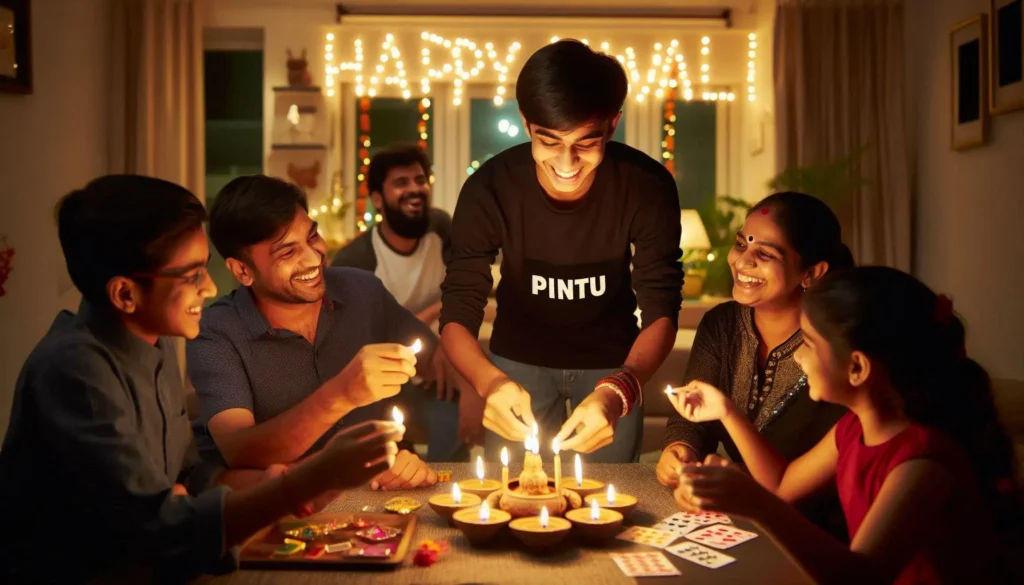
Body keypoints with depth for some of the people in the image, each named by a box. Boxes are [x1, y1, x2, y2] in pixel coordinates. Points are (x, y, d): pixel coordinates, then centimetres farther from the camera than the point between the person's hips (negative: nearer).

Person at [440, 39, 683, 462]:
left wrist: (619, 391, -45)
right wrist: (490, 380, -47)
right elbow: (457, 315, -24)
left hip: (611, 361, 1)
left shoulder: (647, 187, -26)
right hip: (518, 359, 0)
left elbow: (661, 312, -24)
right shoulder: (489, 188, -26)